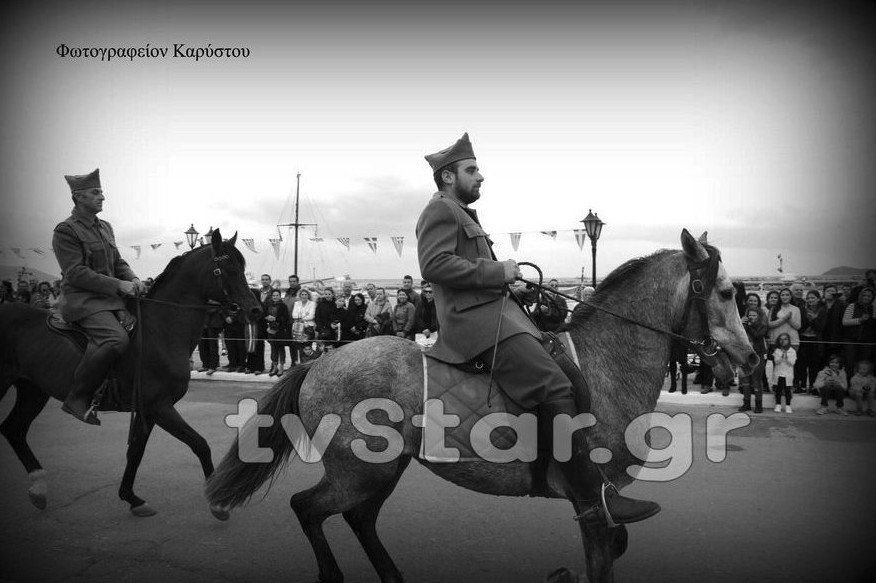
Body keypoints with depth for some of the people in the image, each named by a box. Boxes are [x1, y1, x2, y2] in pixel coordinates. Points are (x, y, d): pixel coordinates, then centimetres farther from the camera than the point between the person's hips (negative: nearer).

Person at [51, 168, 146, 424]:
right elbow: (76, 273, -16)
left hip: (110, 298, 9)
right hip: (81, 300, -9)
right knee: (117, 339, -31)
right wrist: (118, 285, -21)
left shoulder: (105, 227, 18)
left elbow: (118, 262, 19)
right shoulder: (65, 231, -7)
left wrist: (132, 279, -3)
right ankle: (76, 398, -18)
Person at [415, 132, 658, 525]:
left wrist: (509, 278, 13)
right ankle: (593, 497, -21)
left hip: (493, 312, 11)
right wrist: (498, 272, -14)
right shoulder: (441, 210, -3)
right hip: (475, 320, -11)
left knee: (567, 375, 9)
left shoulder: (461, 214, 30)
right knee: (553, 387, -22)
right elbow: (433, 265, -19)